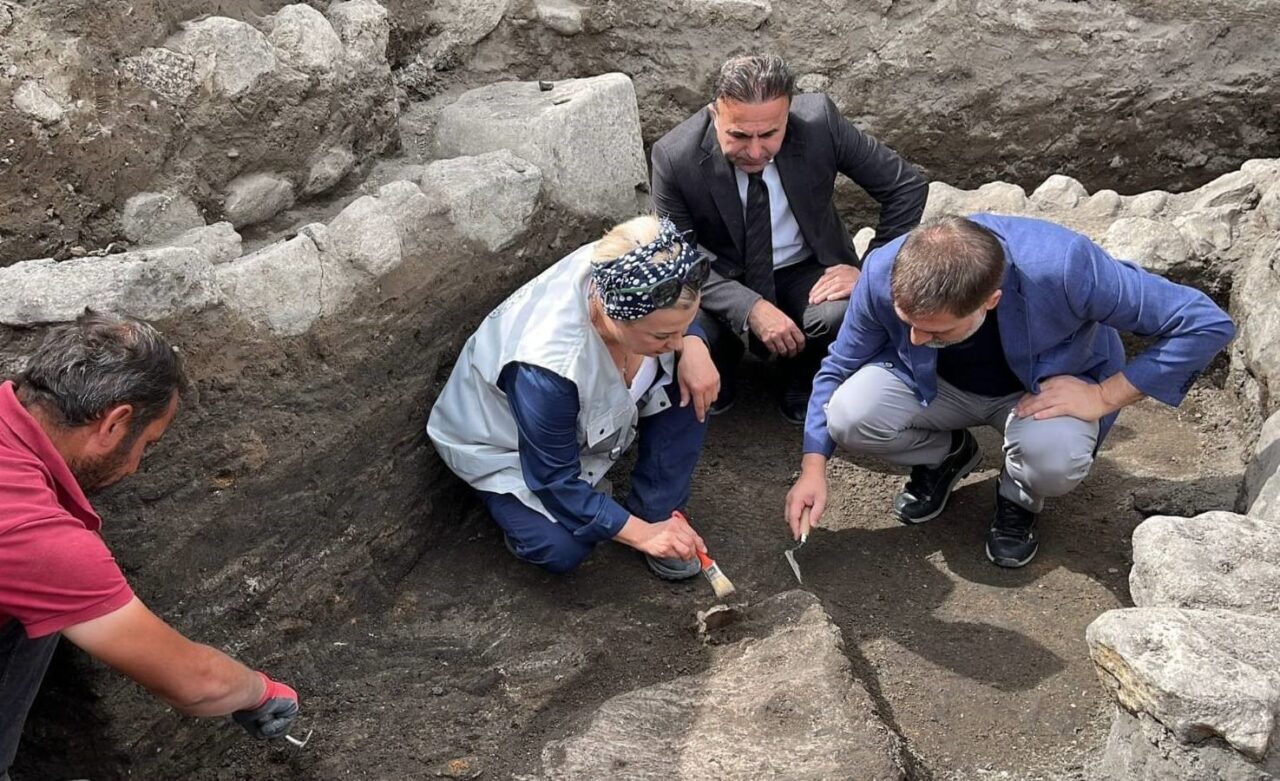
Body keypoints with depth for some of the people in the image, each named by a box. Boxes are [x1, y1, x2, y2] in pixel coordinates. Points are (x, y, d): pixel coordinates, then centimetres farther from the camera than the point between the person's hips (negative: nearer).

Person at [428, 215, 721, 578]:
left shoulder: (618, 274, -30)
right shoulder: (545, 370, -45)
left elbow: (676, 318, -5)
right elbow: (556, 482, -29)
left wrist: (693, 344, -28)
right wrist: (641, 534, -26)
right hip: (502, 436, -5)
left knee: (690, 386, -17)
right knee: (562, 548, -25)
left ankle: (658, 512, -3)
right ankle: (513, 503, 7)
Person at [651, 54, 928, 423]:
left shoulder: (819, 121, -22)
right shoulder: (674, 157, -23)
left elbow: (908, 186, -11)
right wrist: (750, 308, -30)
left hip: (807, 271, 1)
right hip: (722, 280, 0)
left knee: (842, 315, -32)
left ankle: (800, 376, 4)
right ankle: (723, 359, 9)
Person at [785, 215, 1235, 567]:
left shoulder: (1065, 268, -38)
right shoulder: (883, 274, -29)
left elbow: (1206, 324, -26)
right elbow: (839, 368, -9)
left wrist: (1104, 397, -27)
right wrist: (814, 467, -15)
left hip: (1050, 389, -2)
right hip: (937, 385, 3)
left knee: (1055, 458, -37)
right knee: (848, 418, -26)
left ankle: (1019, 498, 2)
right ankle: (947, 454, 7)